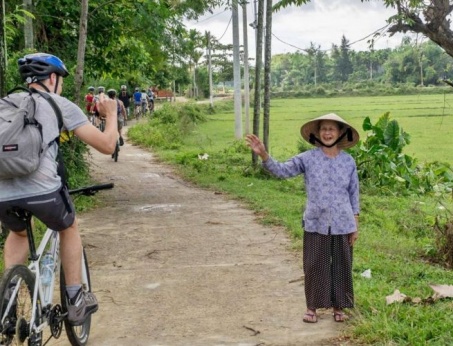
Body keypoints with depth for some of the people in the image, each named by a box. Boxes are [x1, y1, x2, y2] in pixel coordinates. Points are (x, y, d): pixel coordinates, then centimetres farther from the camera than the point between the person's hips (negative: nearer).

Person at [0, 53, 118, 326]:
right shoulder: (61, 105, 13)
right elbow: (107, 145, 11)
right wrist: (112, 114, 29)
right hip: (42, 191, -4)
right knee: (69, 228, 30)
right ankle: (76, 301, 29)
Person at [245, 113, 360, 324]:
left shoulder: (348, 161, 0)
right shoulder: (308, 158, -5)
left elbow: (354, 194, 5)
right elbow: (282, 170, -14)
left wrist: (355, 225, 4)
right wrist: (263, 155, -31)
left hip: (342, 225, 1)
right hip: (315, 224, -1)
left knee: (341, 266, 10)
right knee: (314, 266, 5)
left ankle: (338, 307, 25)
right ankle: (312, 307, 19)